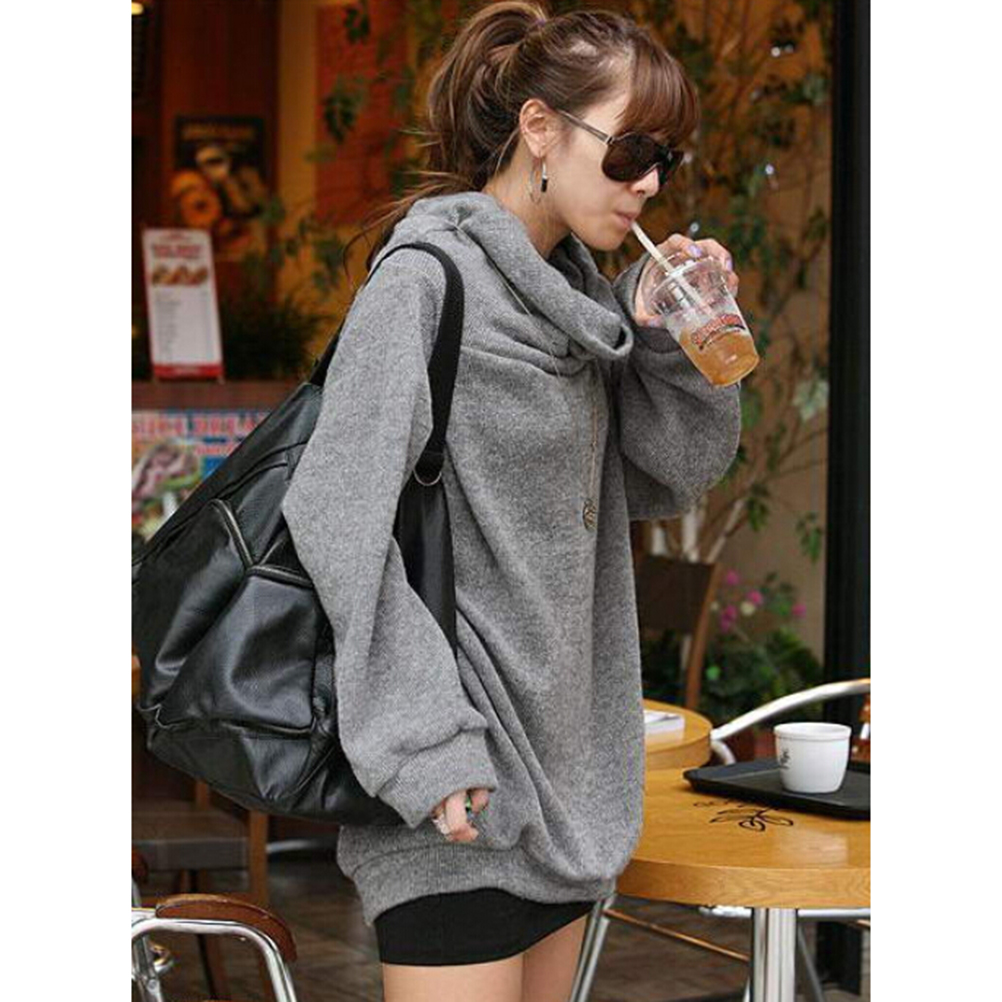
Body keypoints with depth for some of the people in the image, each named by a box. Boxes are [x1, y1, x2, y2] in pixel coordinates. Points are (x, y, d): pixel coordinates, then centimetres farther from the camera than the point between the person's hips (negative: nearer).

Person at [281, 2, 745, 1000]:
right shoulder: (425, 280, -13)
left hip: (563, 760, 8)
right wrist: (427, 748, -23)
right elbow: (340, 516, -19)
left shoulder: (577, 291, 12)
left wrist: (678, 336, -2)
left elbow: (673, 477, 16)